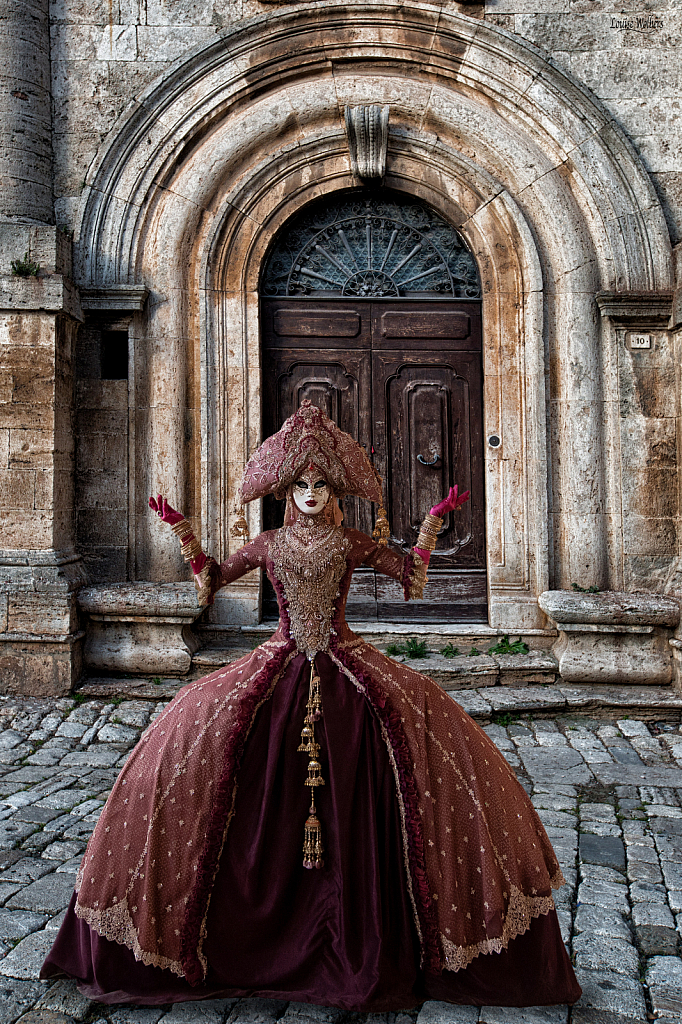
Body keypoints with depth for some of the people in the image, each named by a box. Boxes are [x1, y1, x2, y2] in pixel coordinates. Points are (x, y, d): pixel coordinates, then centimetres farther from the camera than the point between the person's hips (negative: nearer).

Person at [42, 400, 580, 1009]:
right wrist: (183, 532, 7)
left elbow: (410, 576, 10)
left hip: (347, 669, 0)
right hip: (280, 668, 1)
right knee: (189, 741, -16)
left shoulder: (352, 545, 5)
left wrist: (432, 523, 2)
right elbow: (212, 580, 15)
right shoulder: (270, 545, 7)